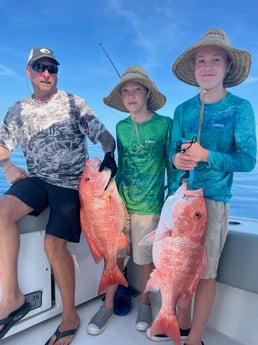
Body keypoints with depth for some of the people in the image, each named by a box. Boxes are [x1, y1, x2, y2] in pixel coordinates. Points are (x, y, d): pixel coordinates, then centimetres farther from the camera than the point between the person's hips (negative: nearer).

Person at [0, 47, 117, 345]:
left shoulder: (74, 103, 4)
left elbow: (104, 135, 2)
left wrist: (109, 156, -18)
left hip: (71, 183, -3)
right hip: (36, 180, 3)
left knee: (54, 244, -15)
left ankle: (70, 316, 8)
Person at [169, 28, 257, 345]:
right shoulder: (183, 110, 6)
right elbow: (173, 152, 8)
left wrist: (206, 155, -21)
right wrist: (176, 159, -14)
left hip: (213, 199, -3)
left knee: (205, 272, 6)